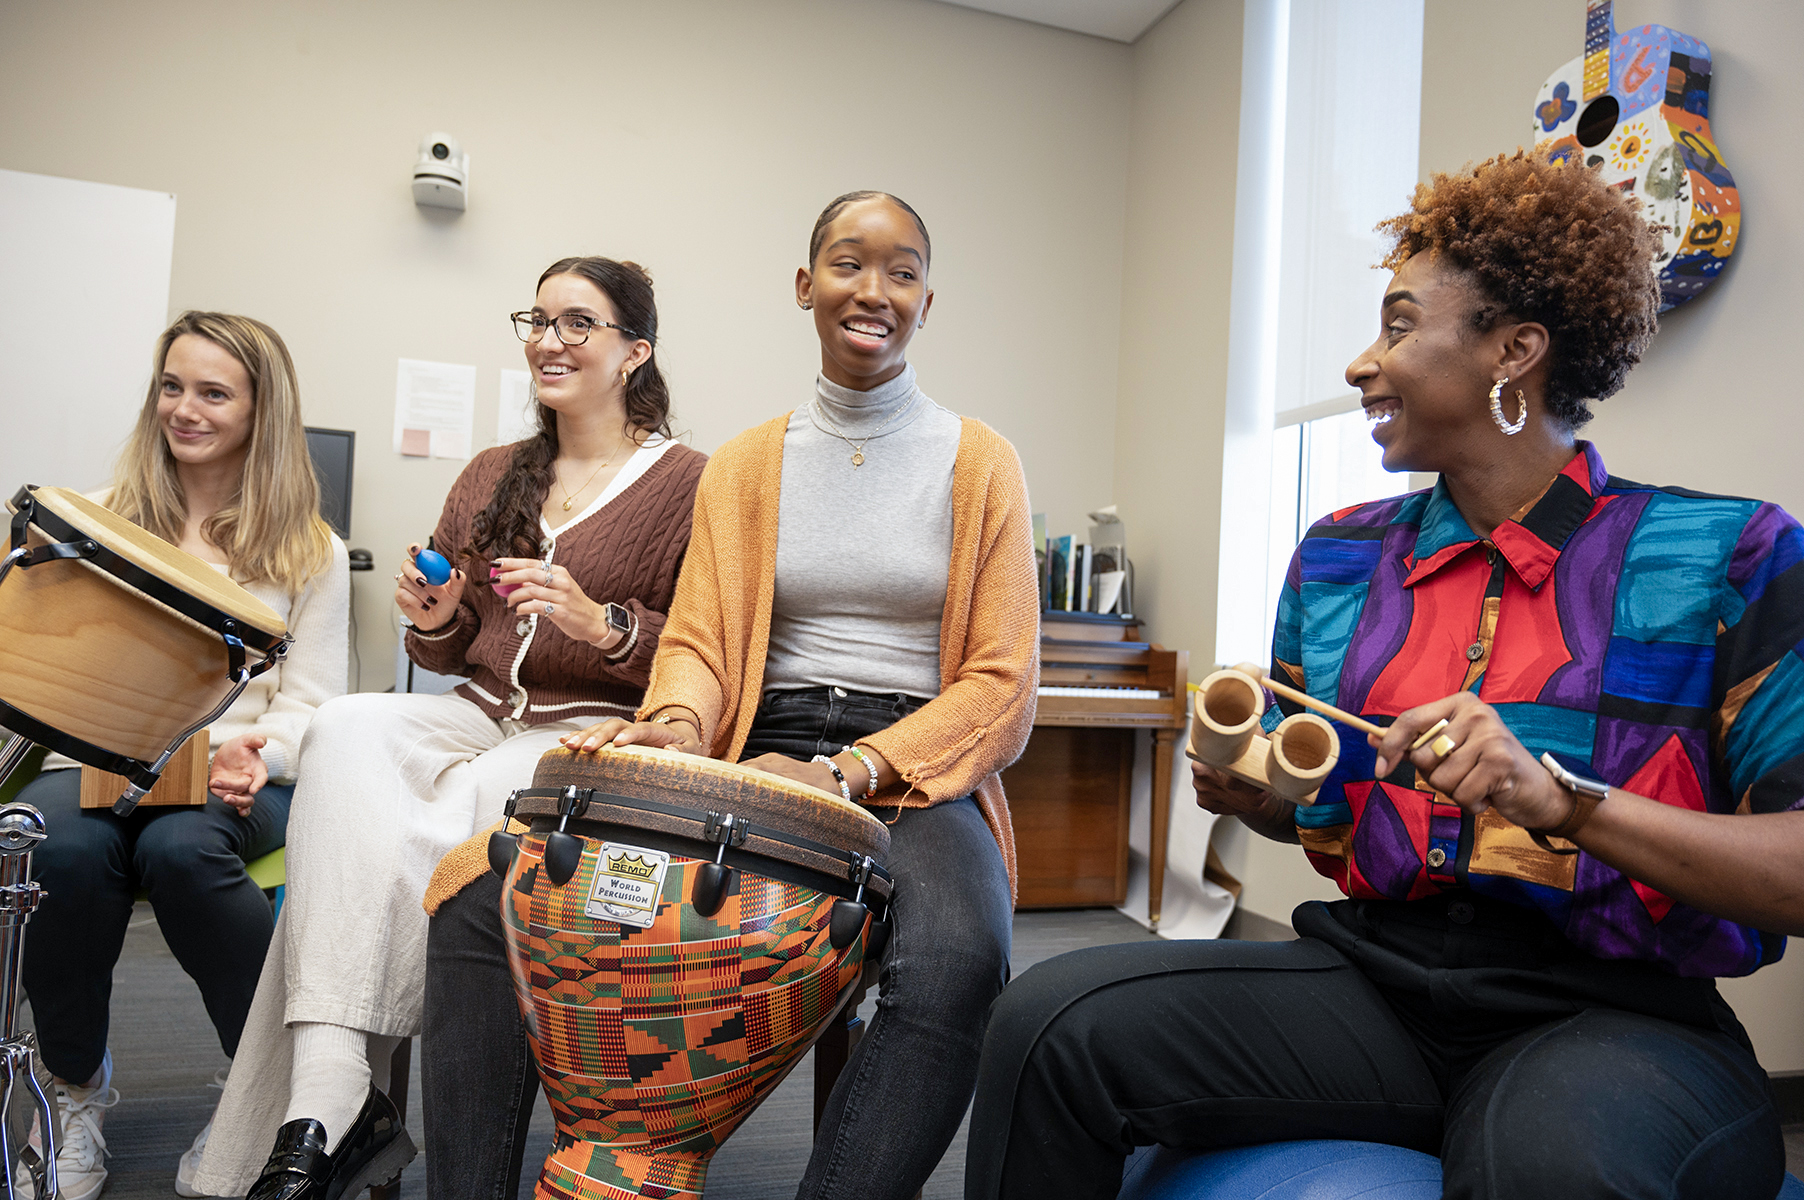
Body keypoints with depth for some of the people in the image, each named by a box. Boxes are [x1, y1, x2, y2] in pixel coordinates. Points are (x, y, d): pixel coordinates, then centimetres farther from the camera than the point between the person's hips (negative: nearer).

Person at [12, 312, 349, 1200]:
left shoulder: (309, 552, 11)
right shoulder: (102, 519, 18)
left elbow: (311, 701, 5)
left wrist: (257, 753, -17)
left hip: (241, 777, -2)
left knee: (179, 849, -35)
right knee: (64, 849, -32)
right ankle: (77, 1087, -3)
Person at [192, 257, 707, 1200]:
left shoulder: (686, 481, 1)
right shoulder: (491, 477, 20)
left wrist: (601, 623, -21)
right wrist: (435, 619, 1)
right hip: (477, 710, 5)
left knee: (440, 822, -32)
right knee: (348, 728, -26)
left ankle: (322, 1112, -16)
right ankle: (332, 1096, -31)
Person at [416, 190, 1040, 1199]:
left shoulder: (980, 463, 5)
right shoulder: (744, 465, 14)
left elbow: (1002, 689, -2)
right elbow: (699, 638, 6)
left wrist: (847, 773, -17)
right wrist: (676, 722, -19)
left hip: (917, 775, -2)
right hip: (757, 763, 3)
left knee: (957, 962, -37)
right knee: (478, 893, -17)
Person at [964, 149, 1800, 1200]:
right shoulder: (1339, 559, 10)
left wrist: (1557, 797, -23)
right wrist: (1249, 788, -2)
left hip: (1615, 1009, -3)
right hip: (1375, 980, 4)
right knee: (1051, 1023, -19)